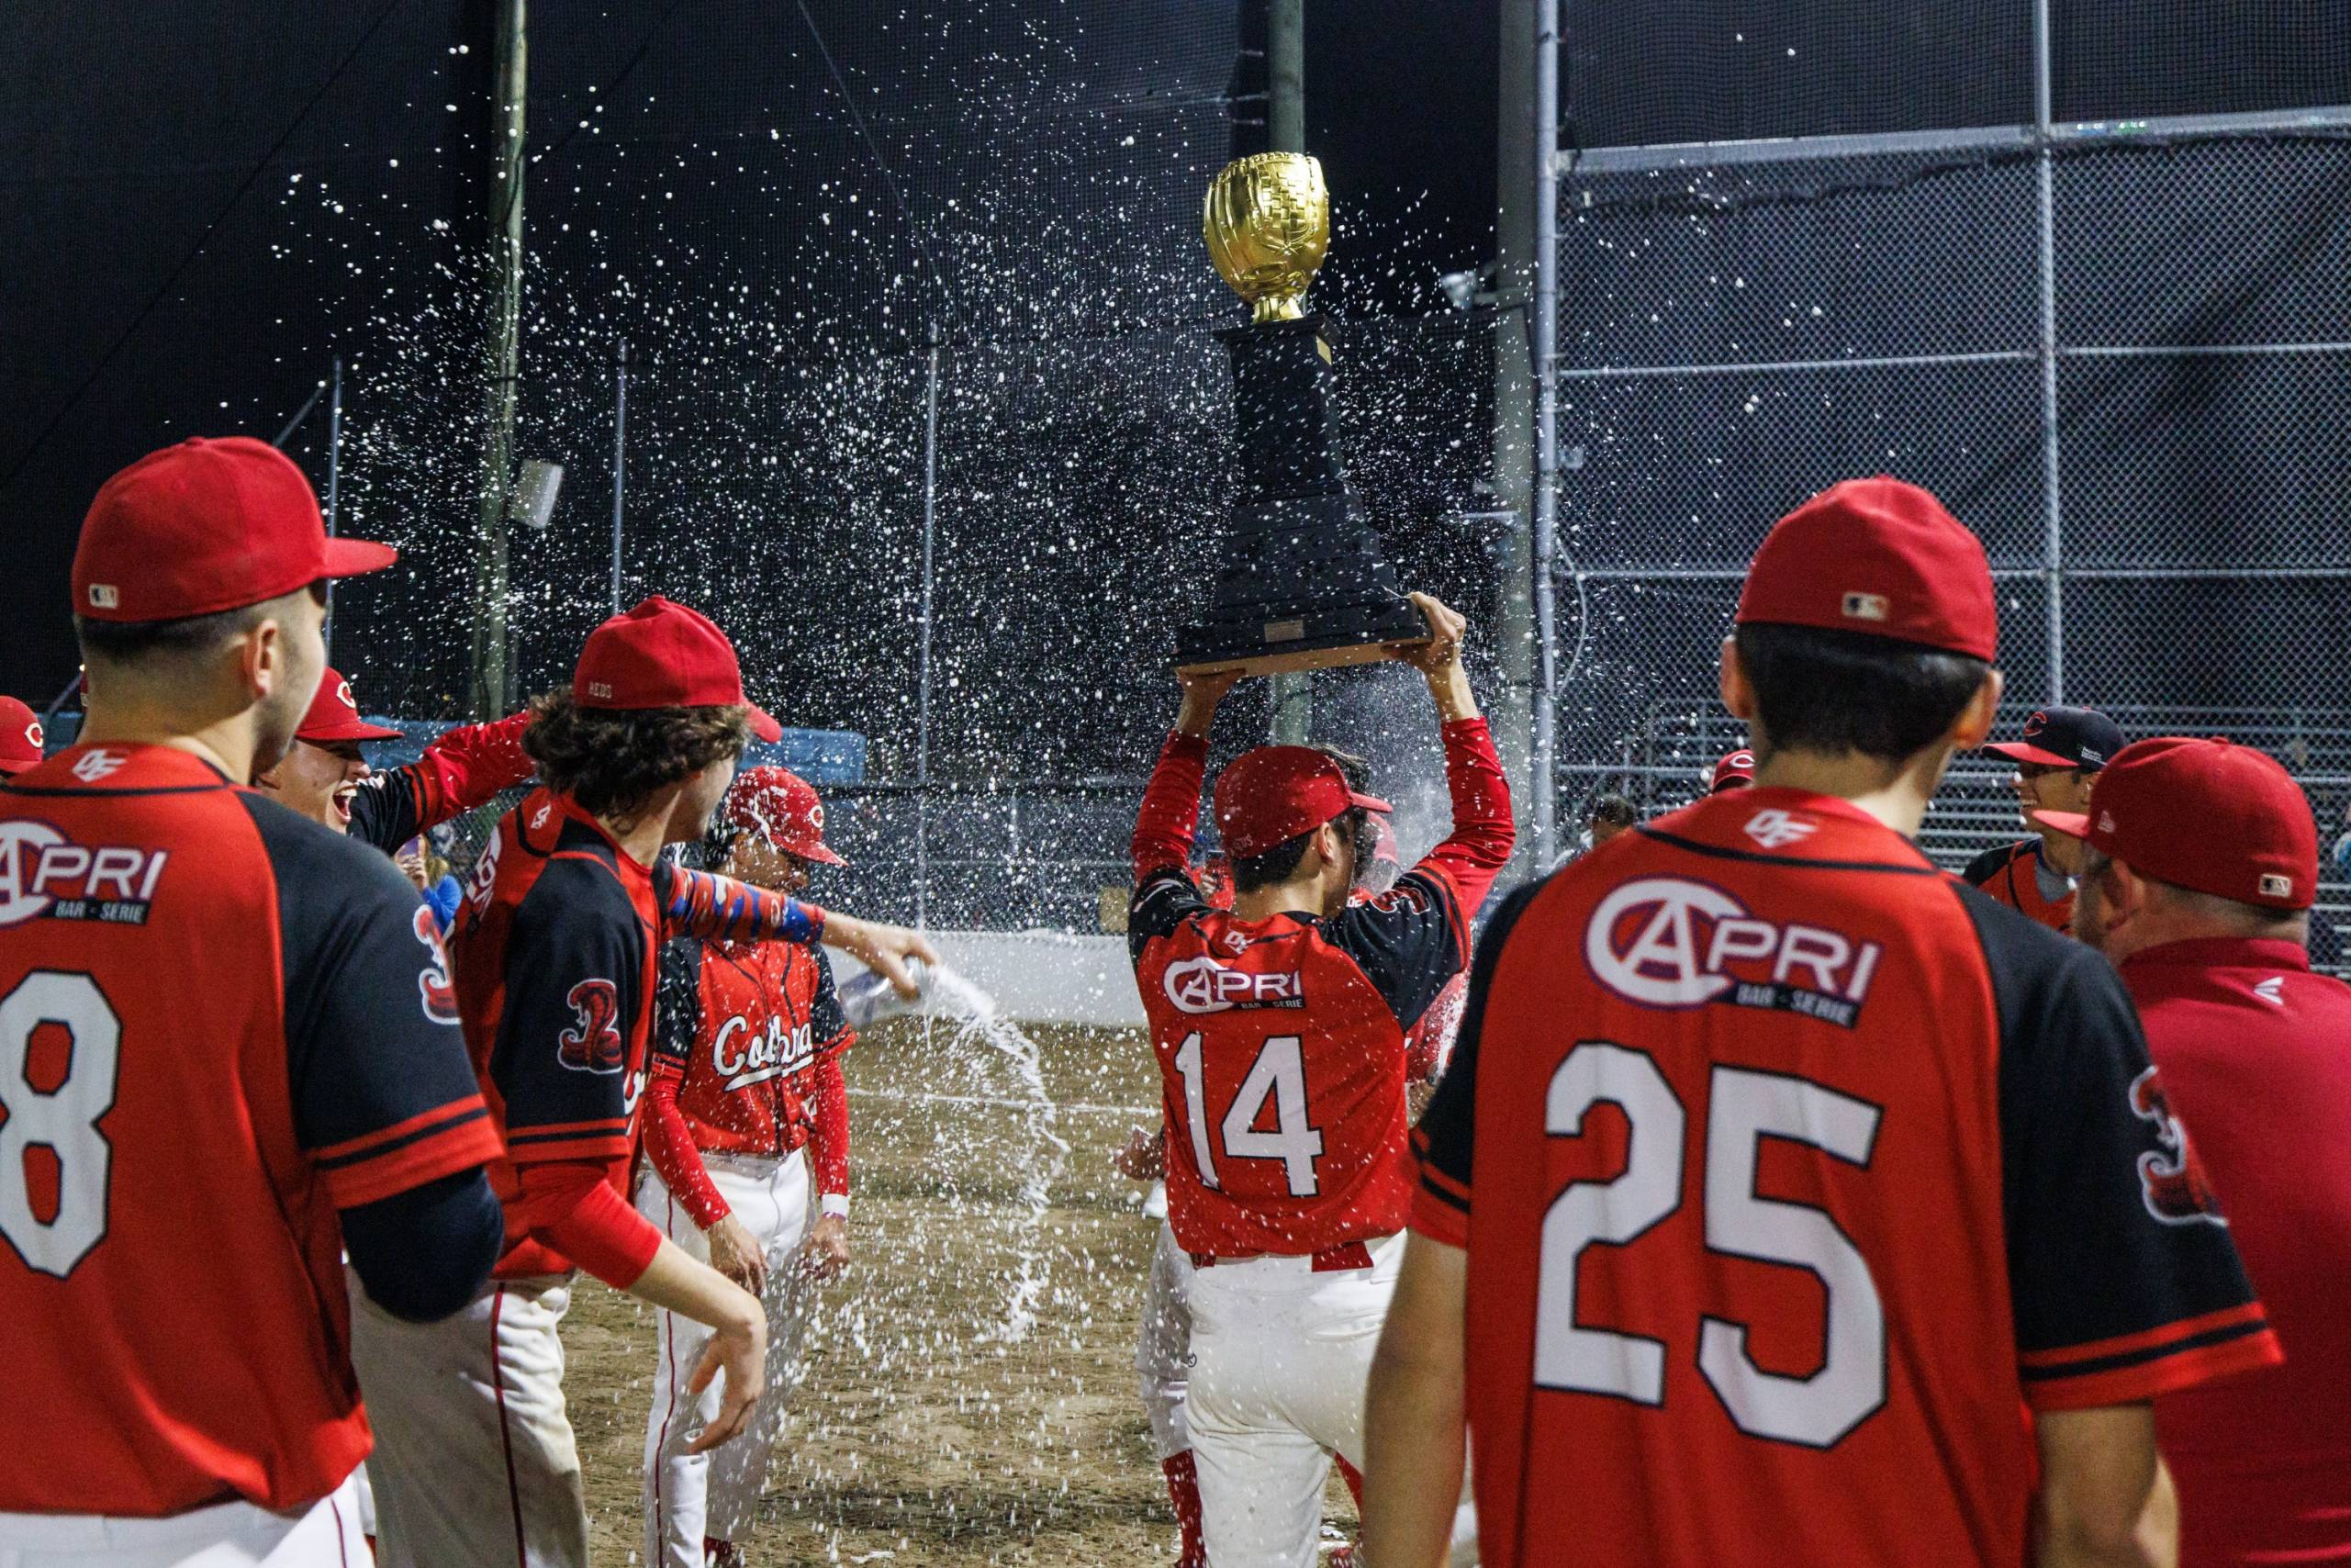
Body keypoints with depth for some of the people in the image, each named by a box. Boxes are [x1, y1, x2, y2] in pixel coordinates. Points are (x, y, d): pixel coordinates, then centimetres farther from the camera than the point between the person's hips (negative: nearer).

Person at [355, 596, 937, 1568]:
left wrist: (843, 929, 39)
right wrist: (732, 1311, -21)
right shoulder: (586, 910, -25)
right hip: (468, 1310, -10)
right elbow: (557, 1191, -28)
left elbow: (678, 893, 29)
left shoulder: (541, 828, 4)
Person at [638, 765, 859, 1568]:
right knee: (695, 1392, -6)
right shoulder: (681, 953, -15)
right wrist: (718, 1221, -21)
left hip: (791, 1182, 8)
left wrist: (833, 1202, 6)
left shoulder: (802, 952, 8)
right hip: (705, 1186, -8)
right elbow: (655, 1103, -18)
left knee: (769, 1393, 16)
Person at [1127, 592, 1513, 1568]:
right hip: (1355, 1313, -5)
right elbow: (1485, 836, 5)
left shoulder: (1169, 957, 1)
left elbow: (1156, 844, 25)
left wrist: (1197, 712, 29)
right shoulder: (1366, 956, -11)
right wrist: (1451, 685, 12)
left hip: (1225, 1323, 5)